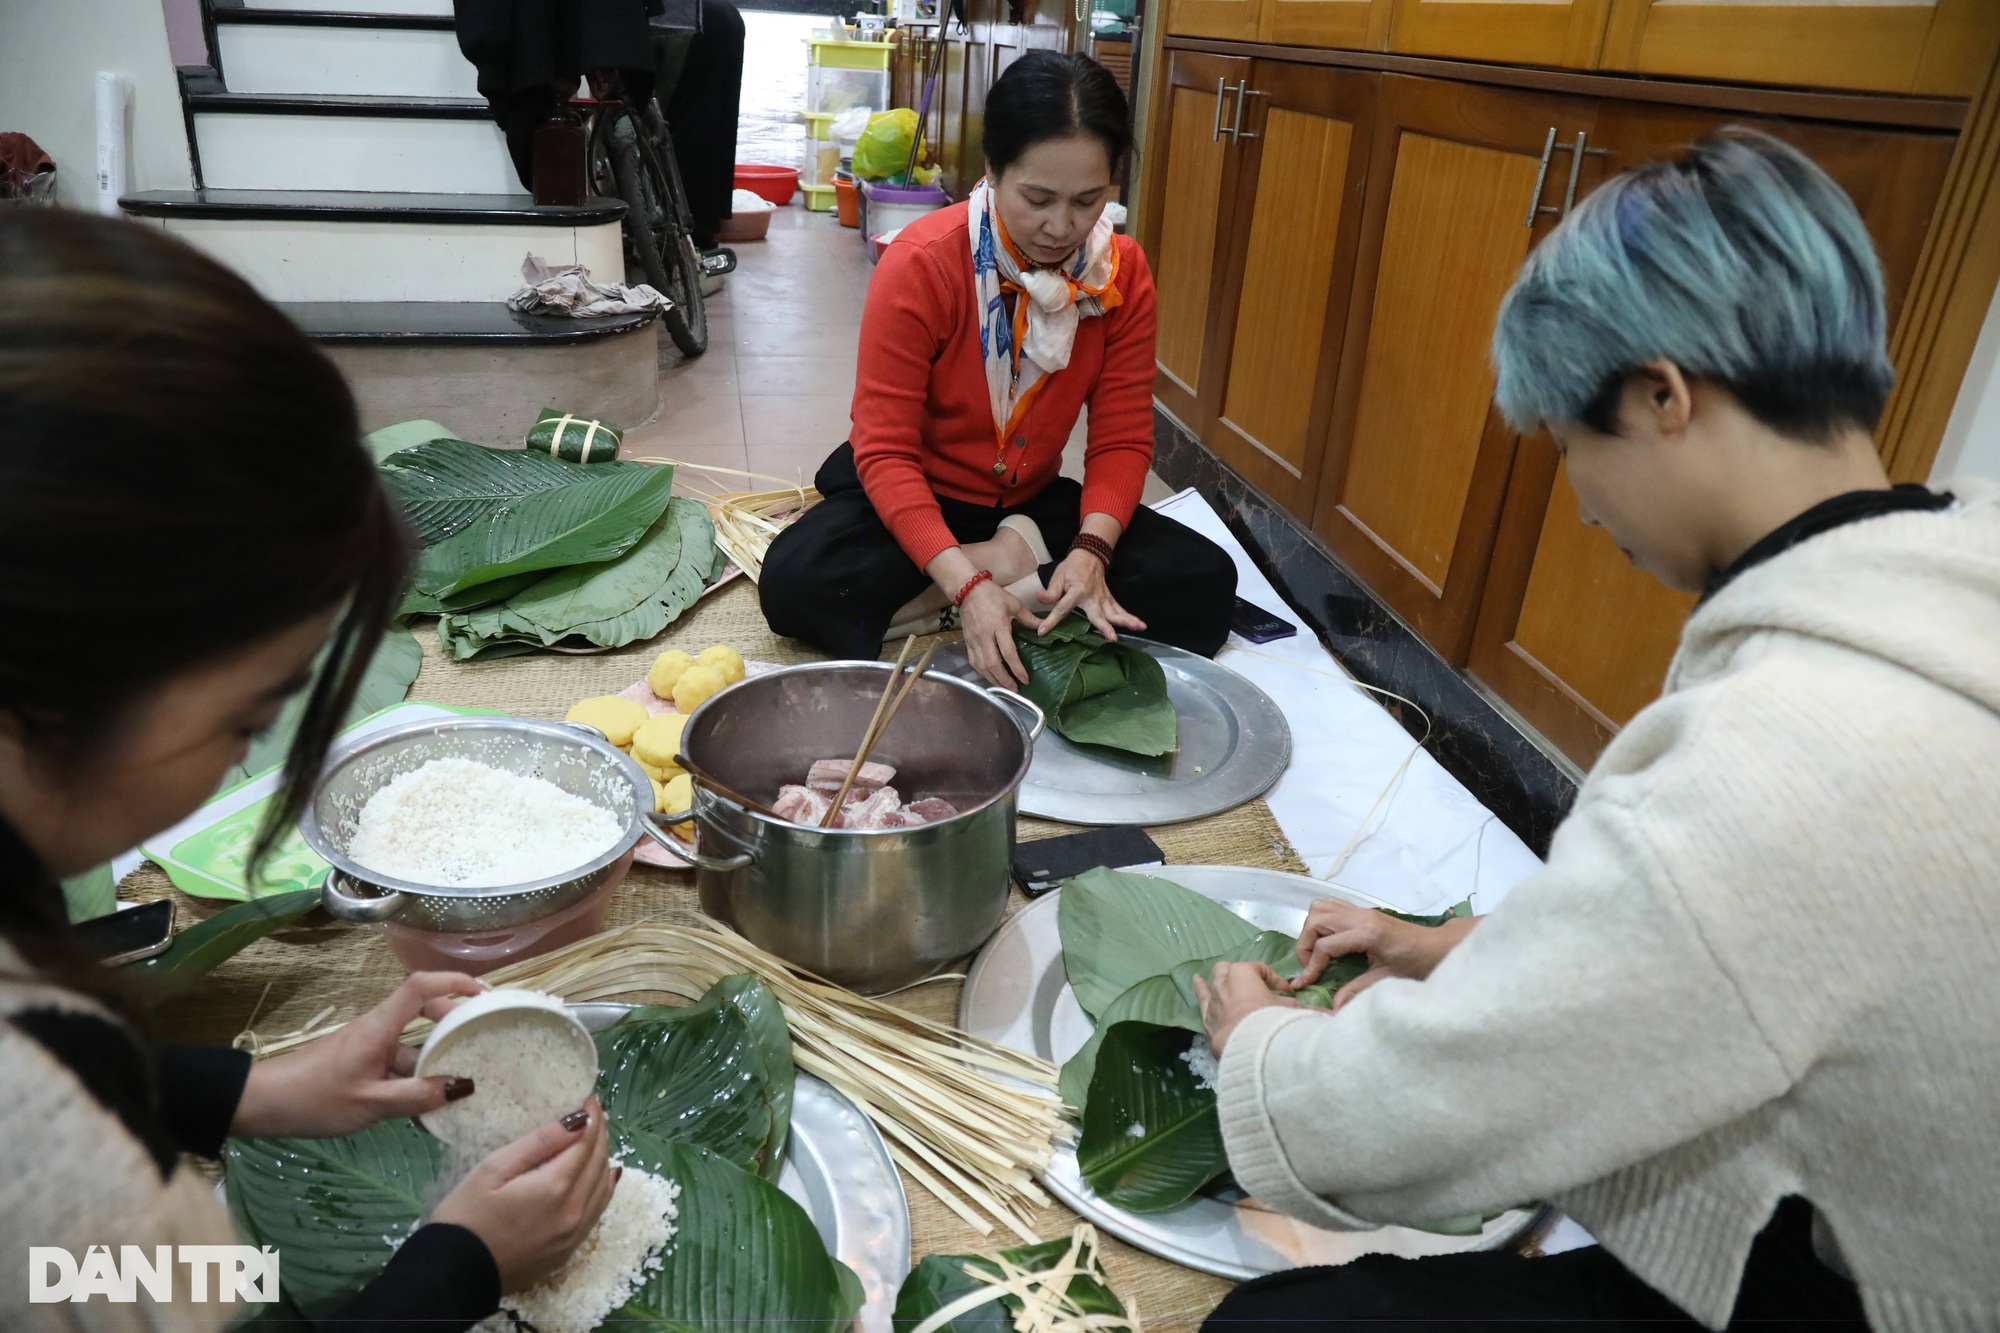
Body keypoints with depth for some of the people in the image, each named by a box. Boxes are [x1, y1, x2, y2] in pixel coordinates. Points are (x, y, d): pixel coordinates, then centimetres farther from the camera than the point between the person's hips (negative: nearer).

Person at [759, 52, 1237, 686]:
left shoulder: (1122, 272, -10)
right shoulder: (919, 265, -22)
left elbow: (1122, 439, -9)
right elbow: (886, 451, -23)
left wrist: (1091, 549, -29)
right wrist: (965, 584, -37)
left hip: (1030, 501, 3)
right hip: (912, 493, -2)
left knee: (1207, 585, -16)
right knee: (794, 581, -33)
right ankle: (1022, 561, -20)